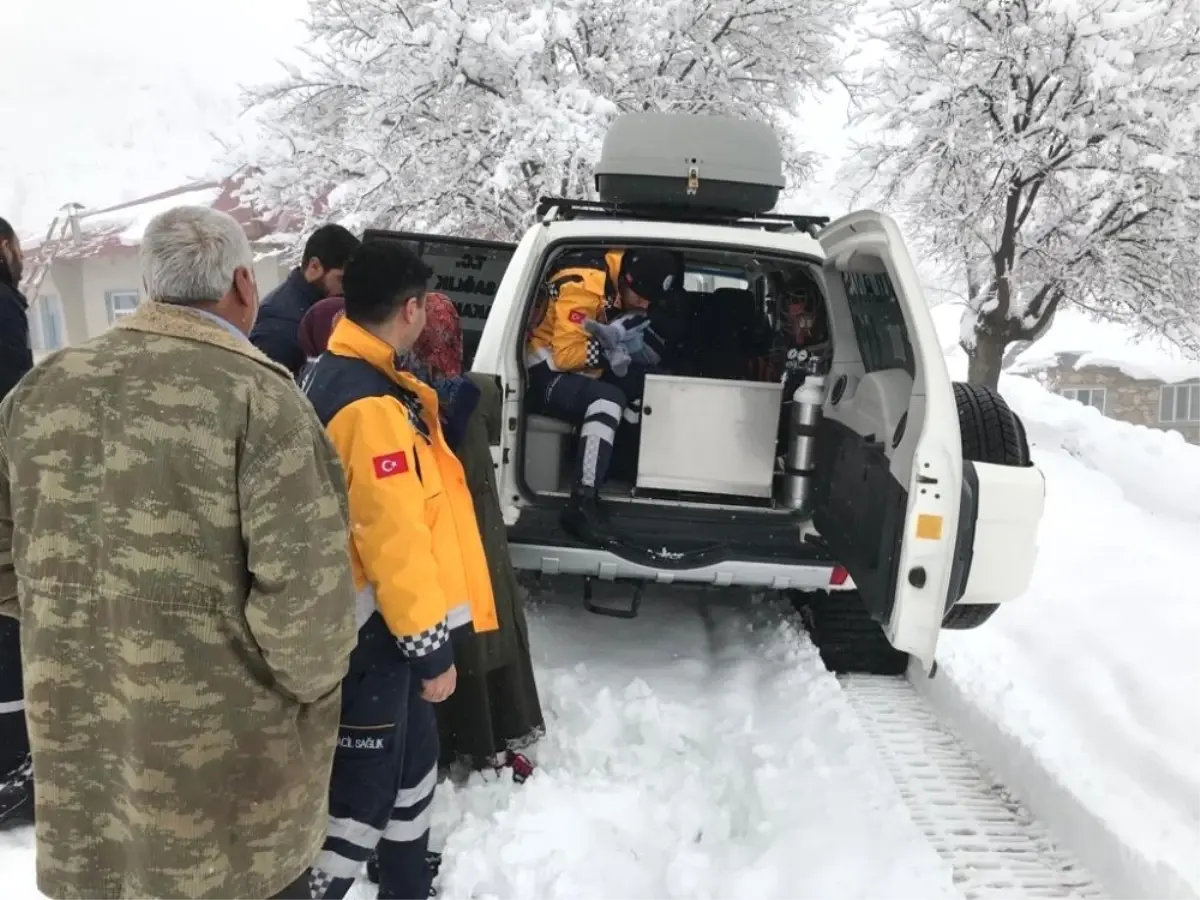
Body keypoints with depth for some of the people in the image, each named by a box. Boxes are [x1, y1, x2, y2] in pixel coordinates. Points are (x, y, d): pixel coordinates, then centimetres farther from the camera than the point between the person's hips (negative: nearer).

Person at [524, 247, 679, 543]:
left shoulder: (615, 282, 5)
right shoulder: (585, 286, -22)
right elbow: (566, 354, -24)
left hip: (568, 374, 10)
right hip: (541, 375, -10)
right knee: (609, 398, -31)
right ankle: (582, 503, -33)